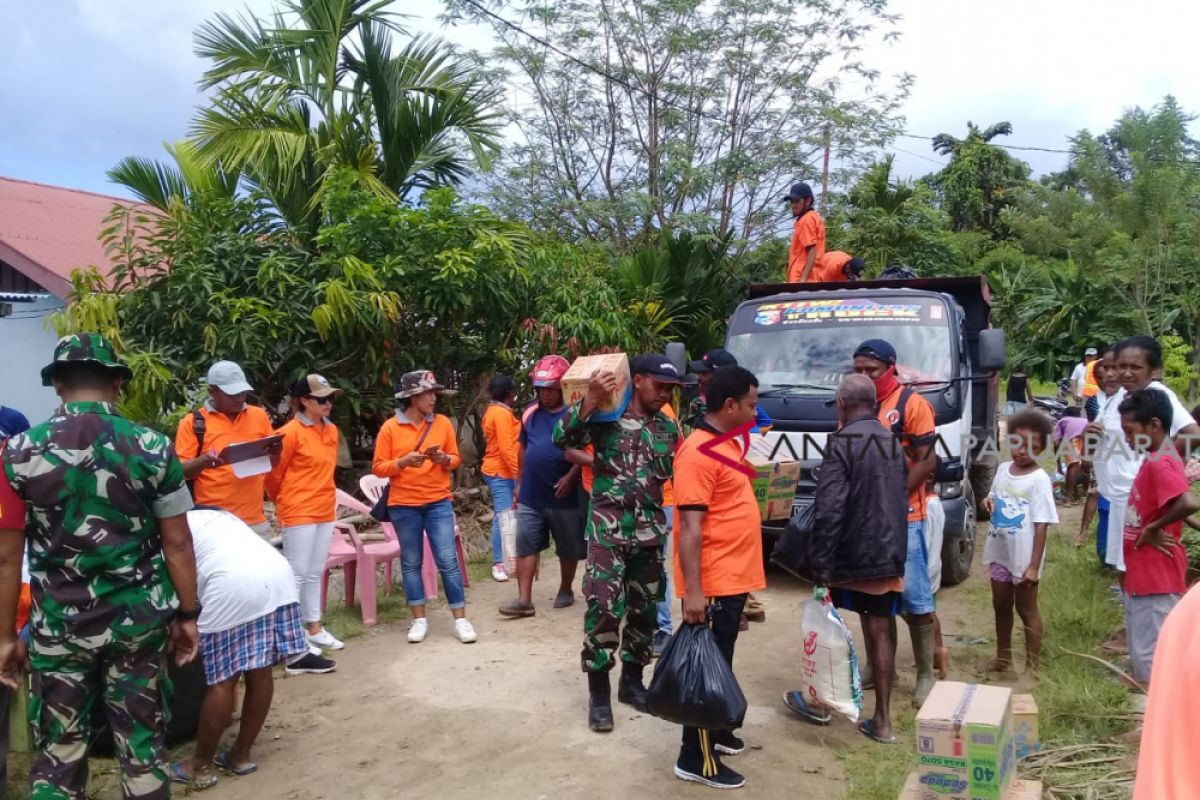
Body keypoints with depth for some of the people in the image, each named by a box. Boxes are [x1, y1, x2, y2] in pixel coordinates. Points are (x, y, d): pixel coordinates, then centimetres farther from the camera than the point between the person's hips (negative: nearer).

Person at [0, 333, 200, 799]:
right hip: (139, 620, 0)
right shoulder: (153, 447, -8)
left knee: (59, 751, 13)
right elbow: (177, 543, -5)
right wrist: (187, 614, 5)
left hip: (58, 624, 1)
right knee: (142, 743, 12)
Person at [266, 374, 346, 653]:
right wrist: (286, 503, 6)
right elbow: (273, 475, -7)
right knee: (297, 574, -2)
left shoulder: (332, 431, 8)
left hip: (325, 512, 7)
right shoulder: (291, 432, -13)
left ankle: (314, 629, 23)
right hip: (299, 514, -7)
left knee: (315, 574, 14)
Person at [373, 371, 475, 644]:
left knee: (448, 561, -2)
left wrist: (444, 459, -12)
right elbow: (378, 467, -2)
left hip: (438, 502, 1)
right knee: (411, 563, 7)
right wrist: (403, 462, -19)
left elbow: (456, 459, 10)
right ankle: (419, 620, 17)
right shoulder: (390, 427, -3)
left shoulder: (443, 423, 3)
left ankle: (460, 620, 4)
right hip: (403, 505, 0)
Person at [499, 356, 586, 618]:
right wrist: (519, 482, 17)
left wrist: (571, 477, -22)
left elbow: (586, 451, -11)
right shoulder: (530, 414, 9)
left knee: (568, 549, 10)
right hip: (531, 496, 4)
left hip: (564, 497, -4)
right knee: (525, 546, -1)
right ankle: (524, 600, 2)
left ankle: (566, 590, 30)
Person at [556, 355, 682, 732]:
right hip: (607, 529, -5)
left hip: (649, 531, 5)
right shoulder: (606, 416, -5)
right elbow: (562, 438, -18)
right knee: (604, 608, -9)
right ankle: (599, 693, 4)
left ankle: (632, 680, 29)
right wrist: (591, 399, -26)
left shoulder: (668, 427, 9)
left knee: (644, 610, 12)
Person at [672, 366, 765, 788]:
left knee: (721, 665, 21)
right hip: (713, 584, -9)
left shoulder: (727, 444, 11)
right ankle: (696, 759, 10)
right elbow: (690, 525, -23)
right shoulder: (699, 451, -19)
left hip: (734, 578, 10)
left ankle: (718, 731, 35)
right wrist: (692, 591, -24)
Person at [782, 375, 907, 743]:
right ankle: (882, 720, 14)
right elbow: (902, 500, 16)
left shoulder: (842, 443, -15)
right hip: (889, 553, 6)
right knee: (880, 631, 10)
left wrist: (820, 562, -20)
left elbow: (829, 509, -23)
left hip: (850, 554, -6)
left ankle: (817, 701, 26)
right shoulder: (893, 441, 8)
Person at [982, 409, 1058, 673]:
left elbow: (1041, 525, -18)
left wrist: (1034, 566, -21)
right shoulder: (1002, 469, 2)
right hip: (999, 552, 6)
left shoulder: (1039, 480, -17)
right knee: (1001, 605, 17)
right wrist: (988, 502, -7)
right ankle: (1003, 658, 33)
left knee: (1026, 610, 5)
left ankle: (1032, 667, 17)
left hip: (1023, 557, -6)